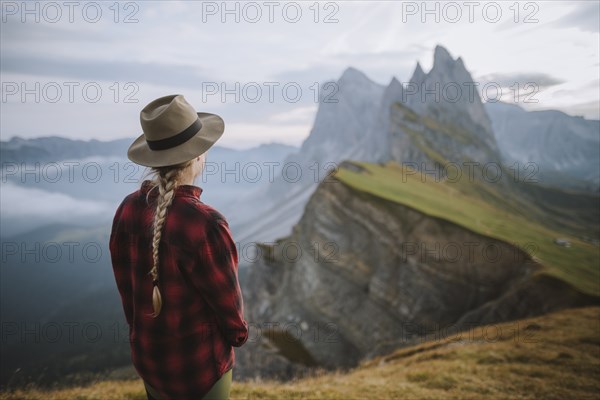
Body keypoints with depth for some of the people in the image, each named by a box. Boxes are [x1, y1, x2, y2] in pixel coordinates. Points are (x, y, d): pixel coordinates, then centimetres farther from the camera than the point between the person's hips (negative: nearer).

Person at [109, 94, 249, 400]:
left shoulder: (127, 210, -12)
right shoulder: (204, 223, -32)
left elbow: (125, 285, 0)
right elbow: (226, 297, -18)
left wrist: (142, 330, 16)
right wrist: (238, 332, 4)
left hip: (147, 355, 6)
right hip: (198, 366, -5)